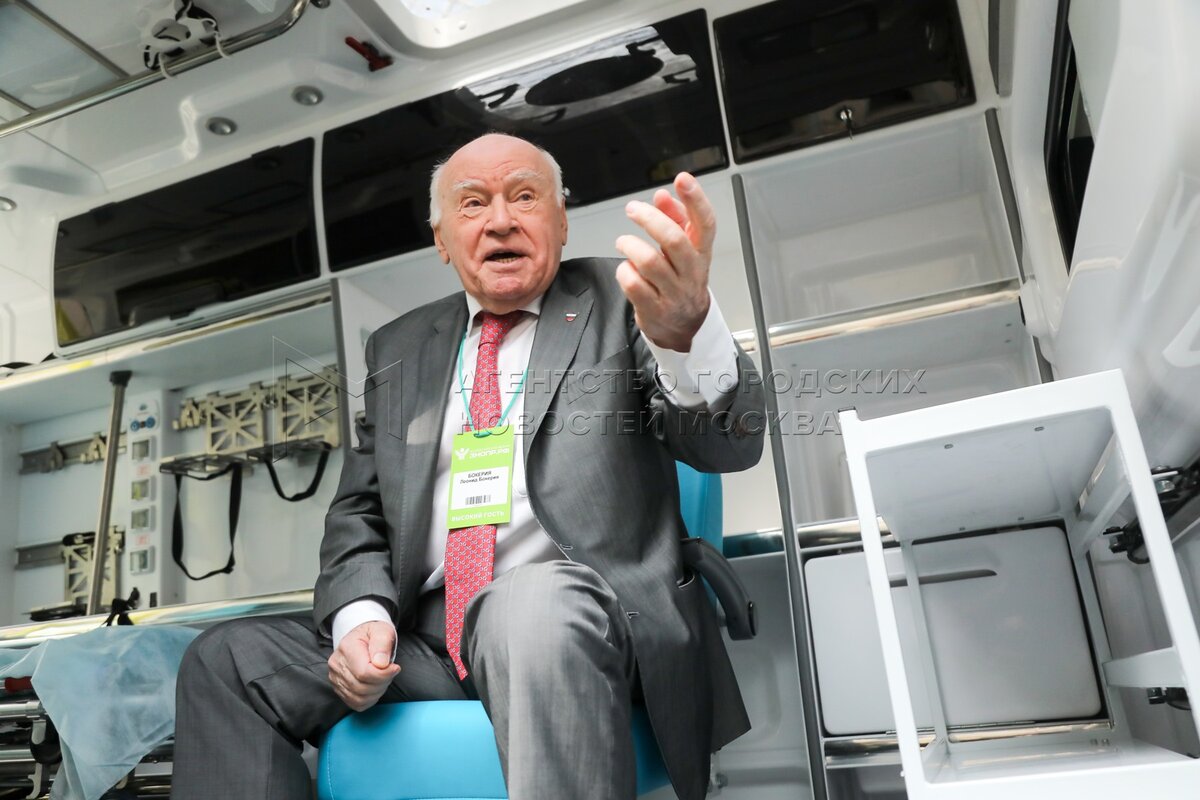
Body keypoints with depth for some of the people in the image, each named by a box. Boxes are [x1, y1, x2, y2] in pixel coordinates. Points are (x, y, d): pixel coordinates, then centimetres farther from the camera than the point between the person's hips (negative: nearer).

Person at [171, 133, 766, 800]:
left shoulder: (621, 303, 5)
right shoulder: (398, 349, 18)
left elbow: (729, 443, -10)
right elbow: (360, 511, 18)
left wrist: (687, 331, -33)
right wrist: (360, 616, -4)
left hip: (590, 621, -4)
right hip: (428, 640, 5)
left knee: (534, 596, -36)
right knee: (228, 658, -10)